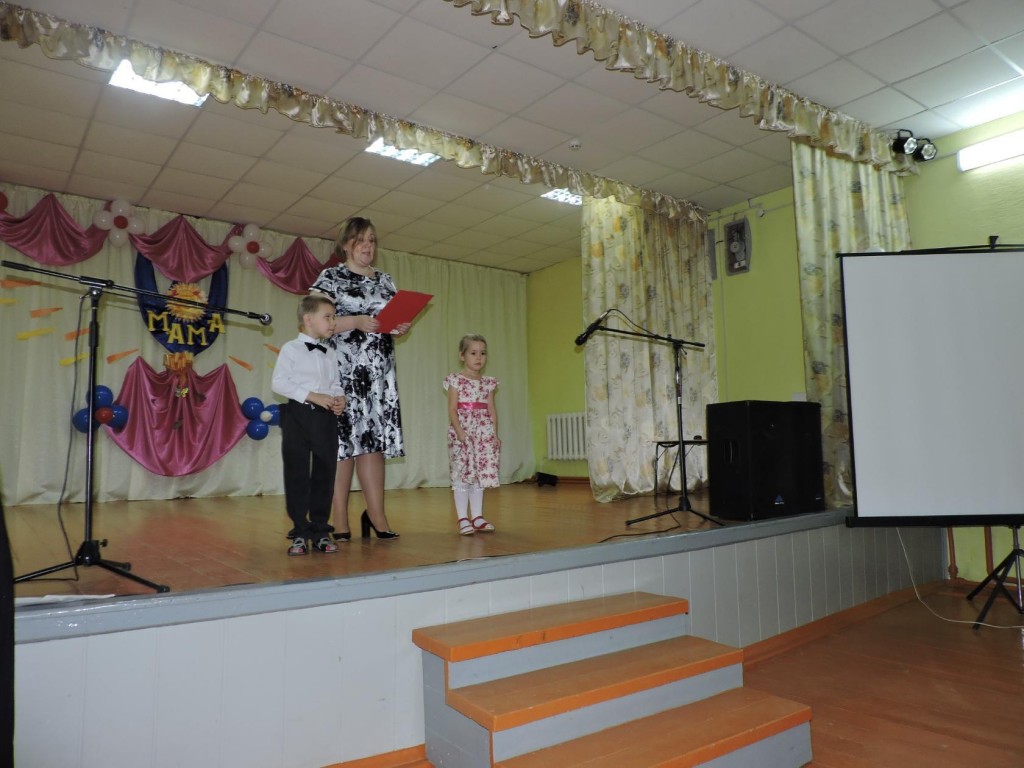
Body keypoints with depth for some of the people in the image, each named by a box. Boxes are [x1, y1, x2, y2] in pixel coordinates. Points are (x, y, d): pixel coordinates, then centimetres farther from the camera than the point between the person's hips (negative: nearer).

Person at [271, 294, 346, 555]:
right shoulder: (291, 349, -2)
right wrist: (312, 396, -18)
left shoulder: (329, 355, 14)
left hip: (326, 417, 5)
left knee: (324, 474, 7)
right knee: (297, 474, 2)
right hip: (298, 415, -5)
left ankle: (320, 531, 17)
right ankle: (300, 532, 12)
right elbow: (278, 382, -11)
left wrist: (339, 398, -5)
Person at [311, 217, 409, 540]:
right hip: (344, 368, -4)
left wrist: (400, 328, -1)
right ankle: (340, 523, 2)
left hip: (380, 370, 4)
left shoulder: (385, 280, 19)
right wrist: (357, 322, -18)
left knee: (375, 438, 0)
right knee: (342, 440, -5)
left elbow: (394, 320, 21)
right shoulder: (331, 277, 4)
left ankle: (376, 515, 5)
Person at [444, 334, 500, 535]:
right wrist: (459, 431, -19)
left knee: (480, 474, 8)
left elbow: (492, 411, 10)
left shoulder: (488, 383, 11)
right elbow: (452, 409, -8)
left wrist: (495, 434, 3)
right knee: (462, 475, -2)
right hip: (462, 432, -4)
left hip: (484, 433, 5)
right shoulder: (456, 380, -2)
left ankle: (477, 517, 17)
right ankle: (462, 519, 5)